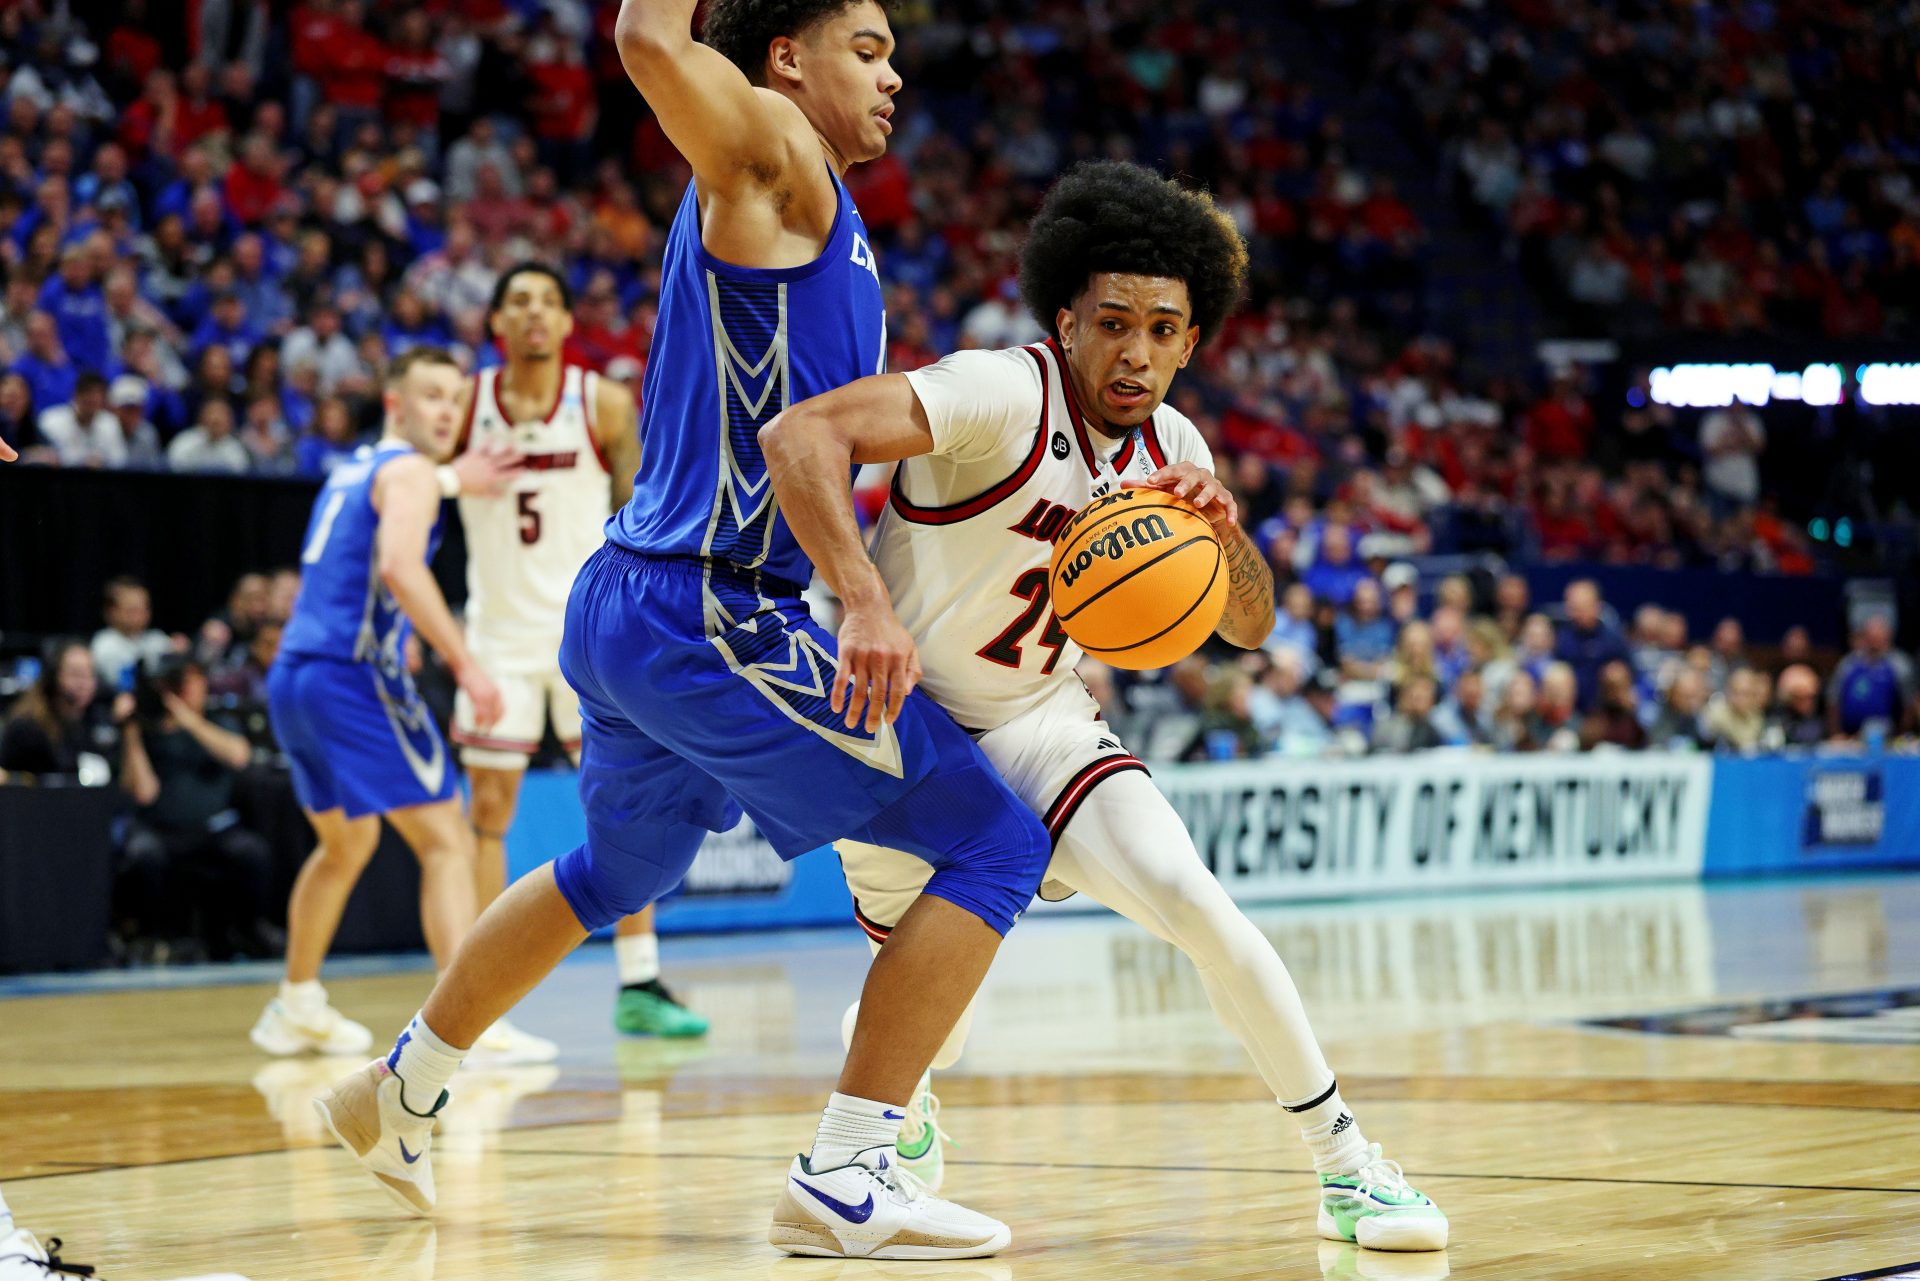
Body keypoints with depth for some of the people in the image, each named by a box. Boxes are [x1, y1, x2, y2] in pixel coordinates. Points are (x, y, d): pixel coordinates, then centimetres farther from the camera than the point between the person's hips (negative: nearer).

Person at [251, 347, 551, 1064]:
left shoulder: (351, 471, 22)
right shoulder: (409, 472, -6)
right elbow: (398, 566, -24)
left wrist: (458, 479, 48)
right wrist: (464, 663, -26)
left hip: (291, 676, 9)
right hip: (352, 675, -9)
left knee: (345, 844, 28)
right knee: (447, 843, -11)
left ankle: (296, 1009, 36)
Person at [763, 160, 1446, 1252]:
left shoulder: (1168, 446, -5)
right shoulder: (1003, 396, -26)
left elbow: (1250, 628, 0)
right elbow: (802, 435, -39)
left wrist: (1223, 526, -22)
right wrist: (866, 604, -51)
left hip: (1042, 721, 3)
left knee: (1191, 898, -19)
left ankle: (1345, 1161, -8)